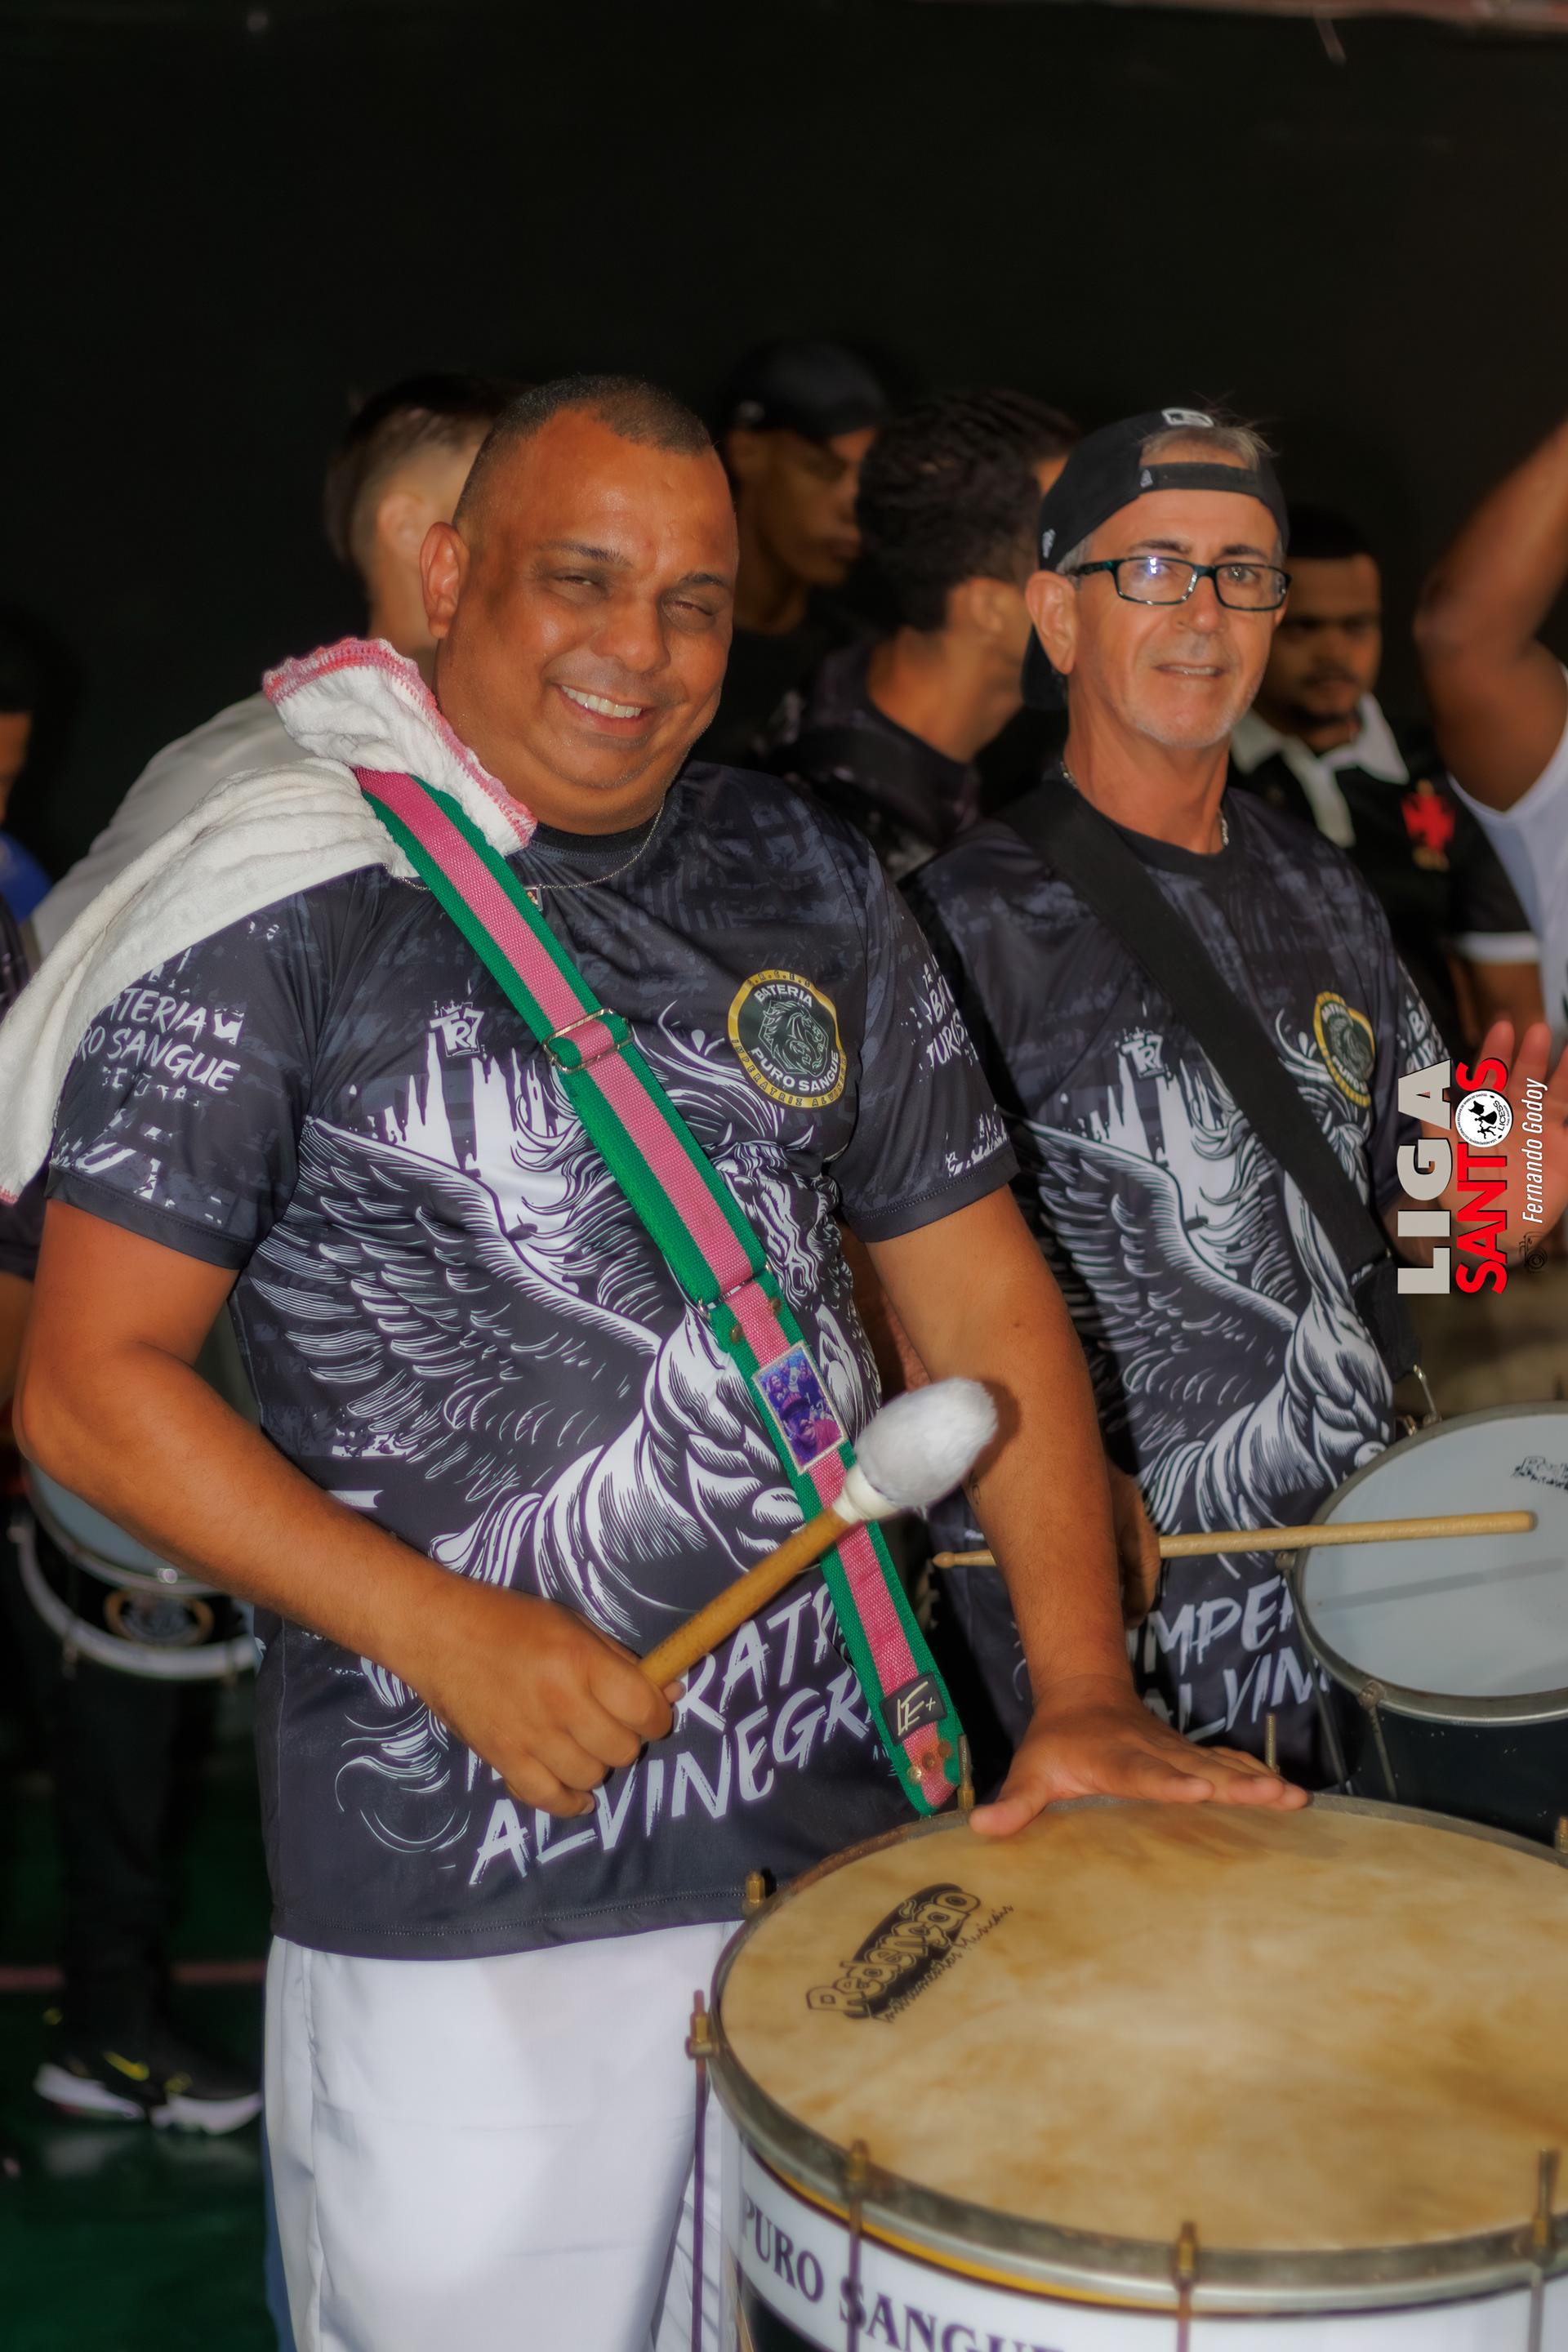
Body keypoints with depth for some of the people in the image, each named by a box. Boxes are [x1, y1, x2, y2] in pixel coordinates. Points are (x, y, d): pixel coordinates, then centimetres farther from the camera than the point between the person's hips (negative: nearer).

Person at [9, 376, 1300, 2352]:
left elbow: (980, 1290, 9)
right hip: (460, 1900, -4)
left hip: (846, 1825, 5)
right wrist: (438, 1632, -20)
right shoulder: (284, 902, -8)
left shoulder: (803, 885, 7)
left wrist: (1083, 1692, -2)